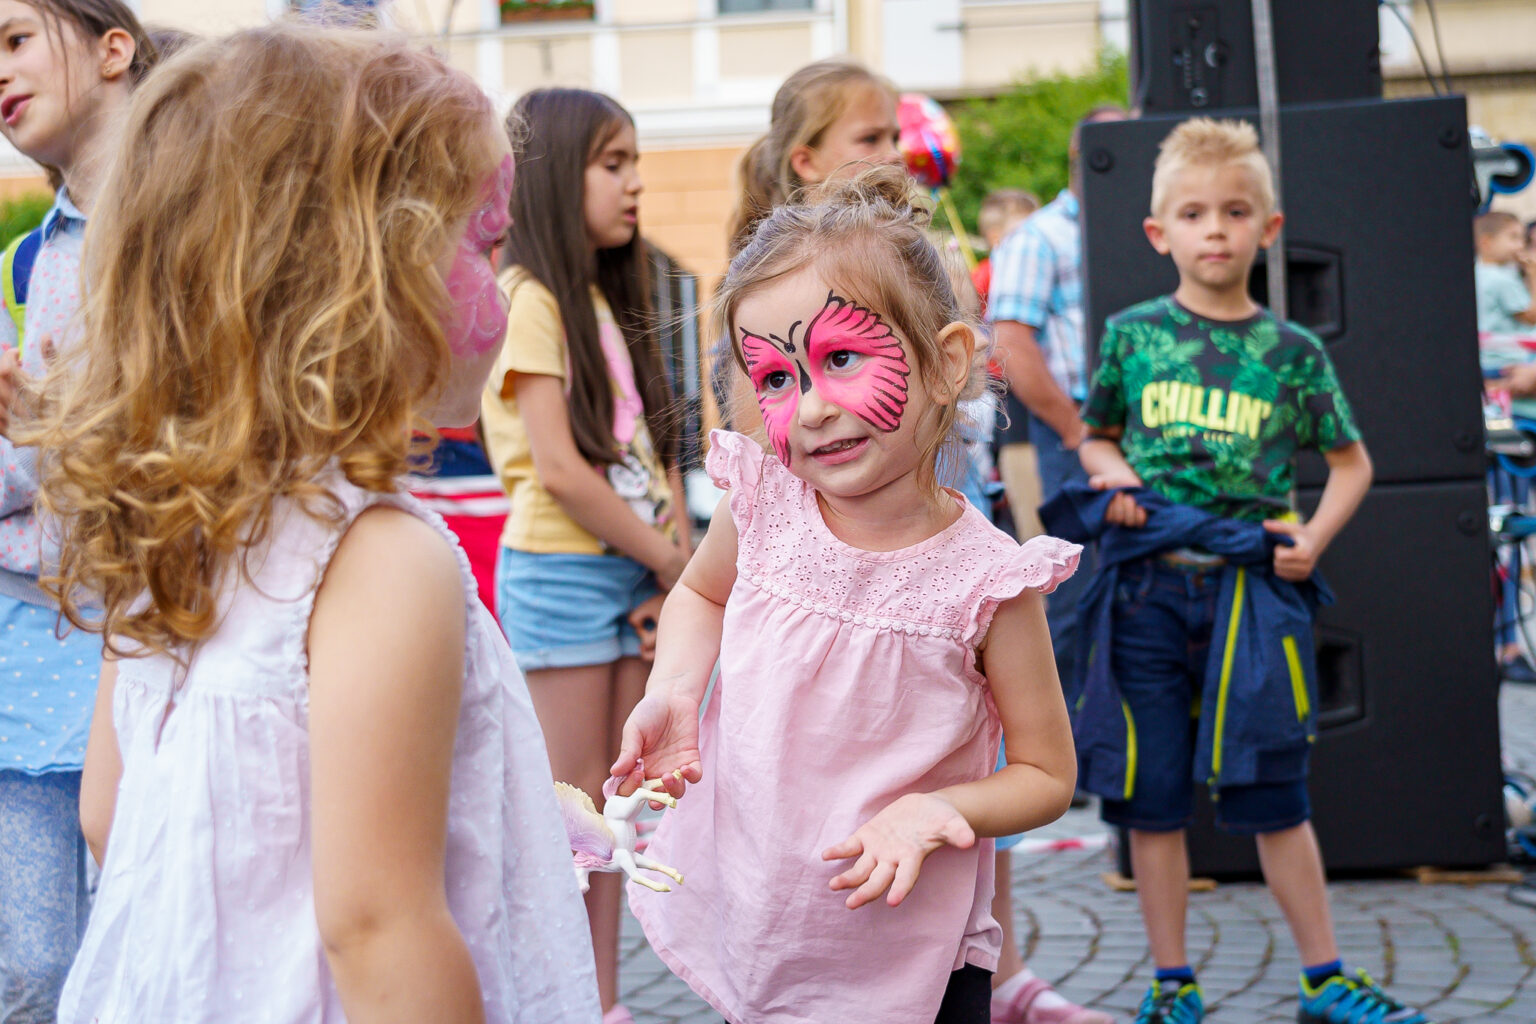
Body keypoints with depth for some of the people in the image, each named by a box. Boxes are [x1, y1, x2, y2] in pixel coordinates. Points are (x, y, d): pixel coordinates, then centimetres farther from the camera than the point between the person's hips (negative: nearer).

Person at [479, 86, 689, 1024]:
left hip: (637, 573, 7)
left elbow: (656, 445, 12)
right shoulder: (531, 298, -10)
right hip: (561, 570, -7)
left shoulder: (615, 299, 15)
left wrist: (674, 574, -1)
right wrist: (670, 564, -9)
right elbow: (558, 465, -16)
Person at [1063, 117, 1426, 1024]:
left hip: (1252, 586, -1)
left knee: (1272, 795, 3)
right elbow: (1097, 437, 18)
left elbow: (1352, 461, 12)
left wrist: (1314, 536, -3)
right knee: (1152, 796, 5)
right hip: (1148, 583, 1)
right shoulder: (1133, 335, 5)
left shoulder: (1292, 351, 3)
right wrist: (1112, 476, -4)